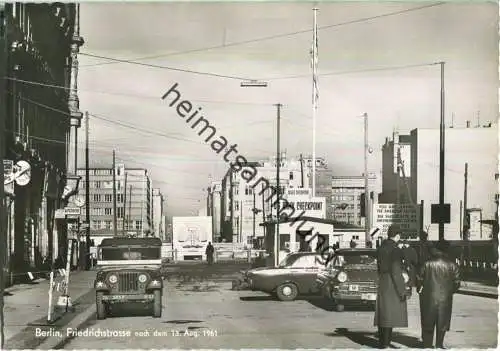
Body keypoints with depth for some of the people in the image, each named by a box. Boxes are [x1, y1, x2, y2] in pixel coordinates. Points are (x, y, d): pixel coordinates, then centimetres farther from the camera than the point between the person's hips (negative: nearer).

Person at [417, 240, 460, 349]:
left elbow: (420, 279, -2)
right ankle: (439, 345, 20)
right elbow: (457, 283, -3)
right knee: (442, 323, 14)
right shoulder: (452, 265, -5)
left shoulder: (428, 263, -5)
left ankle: (427, 345, 15)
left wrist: (419, 289, 16)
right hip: (445, 298, 0)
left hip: (429, 298, 0)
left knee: (428, 323, 11)